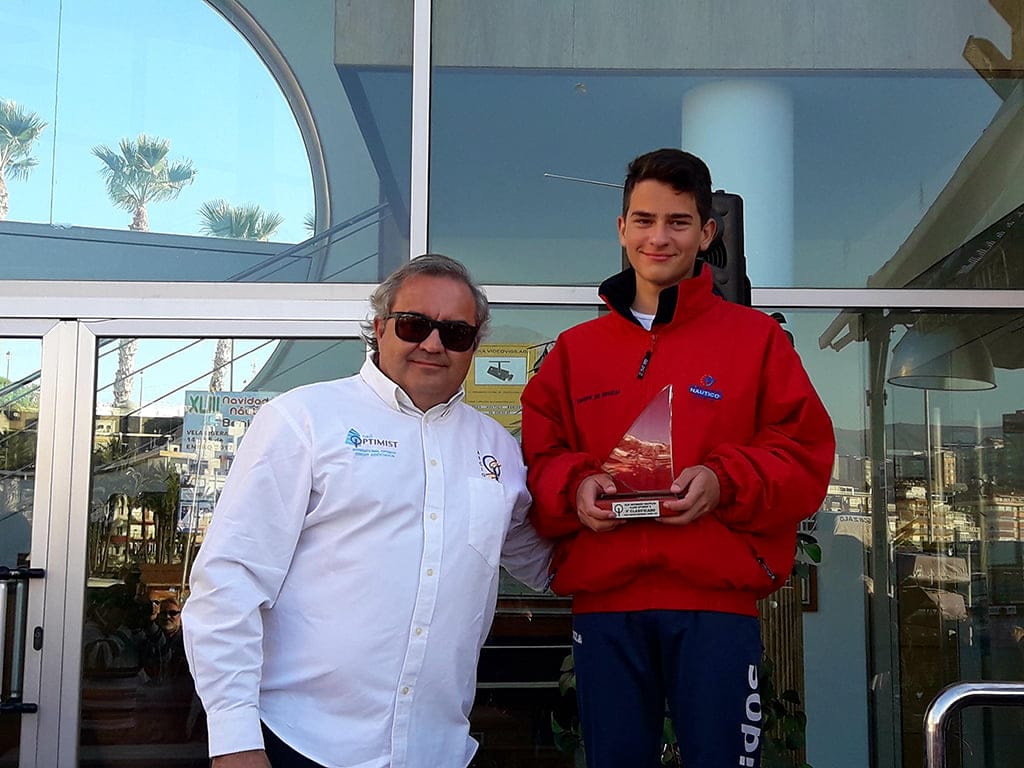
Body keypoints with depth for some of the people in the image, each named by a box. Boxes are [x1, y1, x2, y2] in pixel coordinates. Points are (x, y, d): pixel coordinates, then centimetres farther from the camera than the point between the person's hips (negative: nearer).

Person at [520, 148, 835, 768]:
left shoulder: (756, 337, 7)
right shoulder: (576, 350, 15)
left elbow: (807, 456, 2)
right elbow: (538, 460, 13)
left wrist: (726, 481, -14)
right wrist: (574, 487, -9)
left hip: (717, 603, -2)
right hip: (603, 603, 3)